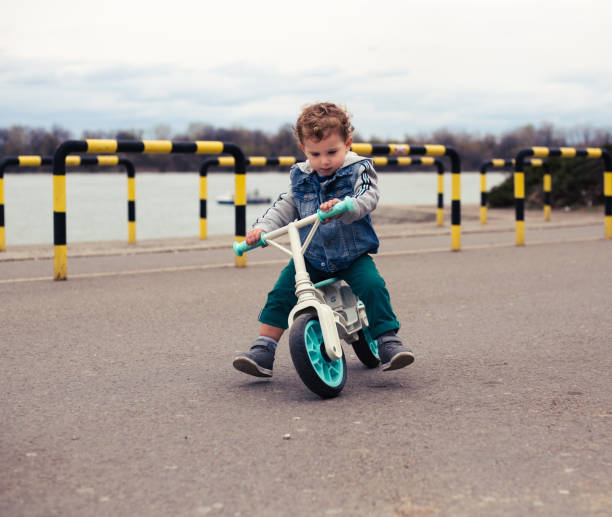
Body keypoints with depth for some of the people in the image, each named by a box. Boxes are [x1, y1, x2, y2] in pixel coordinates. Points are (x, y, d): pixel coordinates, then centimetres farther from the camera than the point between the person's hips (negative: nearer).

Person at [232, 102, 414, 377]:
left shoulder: (358, 171, -7)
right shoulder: (301, 177, 4)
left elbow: (367, 197, -24)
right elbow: (284, 207, 7)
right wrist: (262, 227, -11)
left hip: (353, 254, -3)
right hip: (311, 256, 3)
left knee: (372, 285, -26)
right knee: (280, 292, -11)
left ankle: (388, 343, -13)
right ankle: (263, 350, -4)